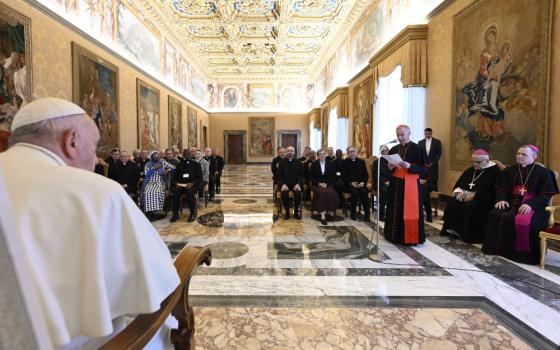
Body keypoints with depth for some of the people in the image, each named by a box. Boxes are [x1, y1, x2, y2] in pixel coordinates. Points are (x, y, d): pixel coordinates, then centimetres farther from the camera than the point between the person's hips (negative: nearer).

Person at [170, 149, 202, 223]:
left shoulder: (196, 164, 10)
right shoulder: (179, 165, 19)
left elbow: (200, 177, 2)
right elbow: (174, 176, 17)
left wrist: (192, 184, -15)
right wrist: (176, 183, -6)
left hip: (192, 185, -3)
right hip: (180, 185, 3)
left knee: (189, 193, -35)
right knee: (175, 193, -29)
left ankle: (193, 214, -22)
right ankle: (175, 214, -17)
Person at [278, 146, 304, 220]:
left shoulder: (298, 162, 7)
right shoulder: (282, 162, 5)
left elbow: (301, 175, 4)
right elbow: (279, 175, 1)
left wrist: (298, 184, -14)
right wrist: (283, 184, -16)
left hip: (296, 183, 1)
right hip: (285, 183, 0)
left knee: (298, 193, -29)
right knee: (284, 193, -31)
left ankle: (296, 211, -6)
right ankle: (287, 212, -10)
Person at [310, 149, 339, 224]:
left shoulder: (330, 164, 10)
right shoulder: (314, 164, 8)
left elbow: (332, 176, 5)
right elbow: (311, 177, 4)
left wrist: (326, 183, -11)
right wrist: (319, 183, -11)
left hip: (328, 184, 1)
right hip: (317, 184, -1)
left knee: (331, 193, -32)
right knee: (322, 192, -34)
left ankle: (331, 211, -20)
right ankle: (323, 214, -36)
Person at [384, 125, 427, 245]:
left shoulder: (417, 149, -5)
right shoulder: (394, 149, 9)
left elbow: (423, 169, -8)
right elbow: (388, 168, 14)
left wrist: (409, 166, -23)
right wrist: (390, 167, -9)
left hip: (411, 185, -4)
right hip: (396, 184, 5)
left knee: (410, 212, -2)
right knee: (395, 211, 8)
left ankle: (411, 238, 10)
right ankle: (395, 236, 19)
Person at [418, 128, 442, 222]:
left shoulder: (437, 142, 6)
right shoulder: (420, 142, 10)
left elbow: (439, 154, 0)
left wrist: (432, 163, -10)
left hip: (433, 167, -1)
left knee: (432, 186, -3)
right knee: (424, 189, -3)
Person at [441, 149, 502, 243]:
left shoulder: (495, 172, -2)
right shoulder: (470, 170, 18)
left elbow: (491, 192, -14)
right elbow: (458, 184, 17)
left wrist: (473, 196, -19)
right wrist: (459, 192, -6)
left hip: (482, 200, -6)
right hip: (465, 197, 6)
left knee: (469, 207, -35)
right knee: (452, 204, -23)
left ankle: (470, 235, -22)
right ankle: (453, 230, -16)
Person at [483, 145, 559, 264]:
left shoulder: (544, 173, 2)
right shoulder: (509, 170, 15)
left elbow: (546, 195, -6)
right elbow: (502, 189, 11)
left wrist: (530, 204, -24)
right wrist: (502, 199, -11)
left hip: (534, 206, -4)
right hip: (512, 203, 4)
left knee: (524, 221, -35)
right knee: (494, 215, -25)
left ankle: (523, 253, -18)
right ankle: (497, 248, -14)